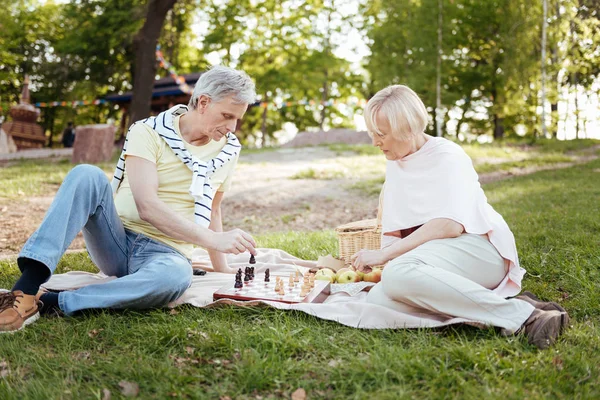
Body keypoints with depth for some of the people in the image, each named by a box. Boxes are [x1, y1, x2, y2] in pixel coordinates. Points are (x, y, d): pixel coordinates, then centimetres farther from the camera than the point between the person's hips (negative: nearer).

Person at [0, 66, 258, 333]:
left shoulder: (228, 150, 6)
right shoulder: (148, 133, -8)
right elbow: (147, 207, -21)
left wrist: (221, 267, 18)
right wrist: (214, 240, -25)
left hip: (166, 253, 2)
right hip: (116, 241, -1)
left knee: (176, 276, -38)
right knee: (87, 175, -29)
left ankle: (49, 301, -30)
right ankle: (28, 287, -36)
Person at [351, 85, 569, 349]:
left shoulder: (447, 157, -8)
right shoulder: (395, 164, 15)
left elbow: (450, 225, -23)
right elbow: (394, 230, 14)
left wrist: (384, 256, -24)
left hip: (478, 251, -7)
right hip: (434, 257, 7)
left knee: (398, 273, -37)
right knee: (376, 299, -21)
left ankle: (520, 314, -31)